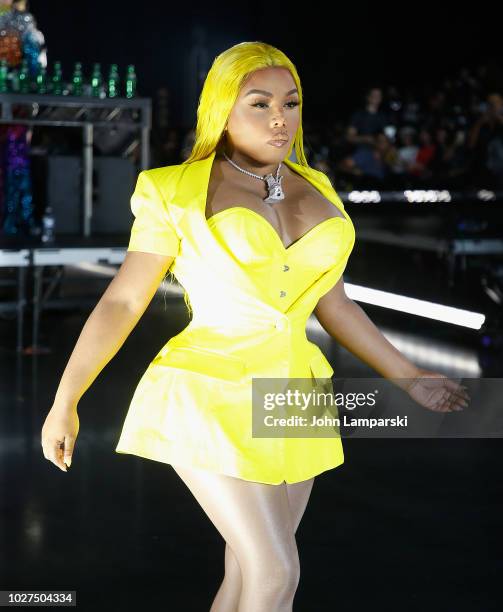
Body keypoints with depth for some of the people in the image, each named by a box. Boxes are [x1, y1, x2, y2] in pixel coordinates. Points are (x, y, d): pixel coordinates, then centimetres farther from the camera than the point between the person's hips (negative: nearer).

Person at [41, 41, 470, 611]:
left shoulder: (316, 193, 10)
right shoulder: (177, 193, -5)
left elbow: (331, 303, 17)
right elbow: (122, 301, -3)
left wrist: (407, 376, 18)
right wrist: (63, 404, 0)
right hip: (211, 396, -6)